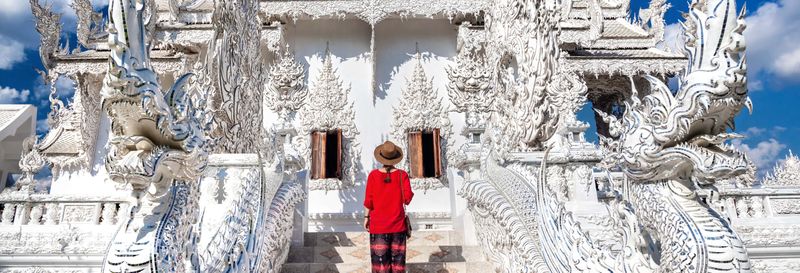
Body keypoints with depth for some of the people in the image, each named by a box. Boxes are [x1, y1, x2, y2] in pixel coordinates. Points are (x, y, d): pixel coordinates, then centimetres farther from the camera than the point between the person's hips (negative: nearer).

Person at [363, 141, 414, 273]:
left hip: (378, 223, 0)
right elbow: (407, 198, -9)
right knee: (397, 258, 7)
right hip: (397, 224, 1)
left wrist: (366, 217, 7)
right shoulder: (402, 175, -6)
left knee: (380, 258, 3)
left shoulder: (373, 175, -6)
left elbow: (368, 200, -5)